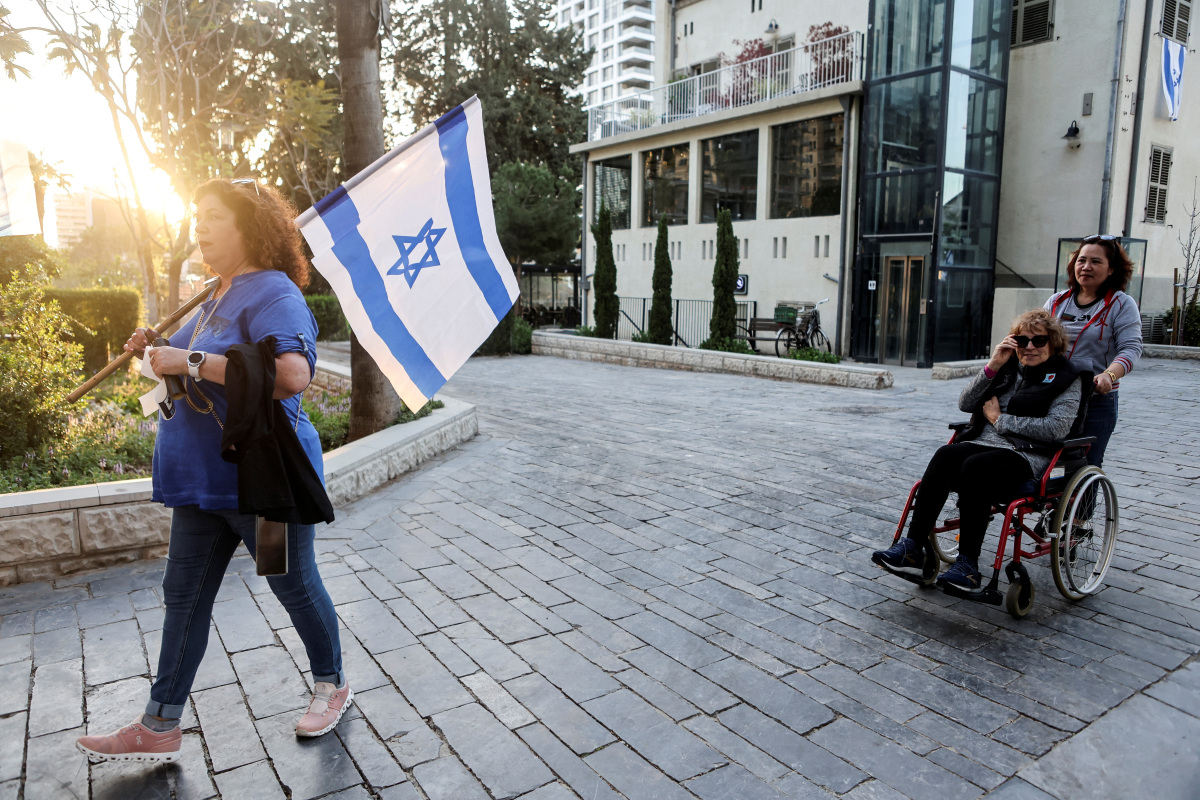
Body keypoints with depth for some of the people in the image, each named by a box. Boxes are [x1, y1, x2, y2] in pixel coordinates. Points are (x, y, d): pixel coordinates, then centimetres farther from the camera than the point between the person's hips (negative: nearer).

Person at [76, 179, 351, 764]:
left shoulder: (272, 293, -17)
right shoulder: (219, 298, 14)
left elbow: (291, 375, -35)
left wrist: (193, 361, -29)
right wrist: (159, 351, 9)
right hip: (205, 480, 9)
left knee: (295, 587, 9)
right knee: (183, 596, 13)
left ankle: (332, 685, 32)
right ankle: (159, 728, 27)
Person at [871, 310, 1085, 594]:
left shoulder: (1067, 378, 7)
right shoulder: (1008, 367, 21)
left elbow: (1056, 428, -9)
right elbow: (965, 404, 10)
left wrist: (1000, 419, -5)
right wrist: (992, 366, 0)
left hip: (1026, 456, -4)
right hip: (982, 443, 5)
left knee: (974, 467, -35)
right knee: (944, 456, -29)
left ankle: (968, 565, -32)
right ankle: (914, 547, -34)